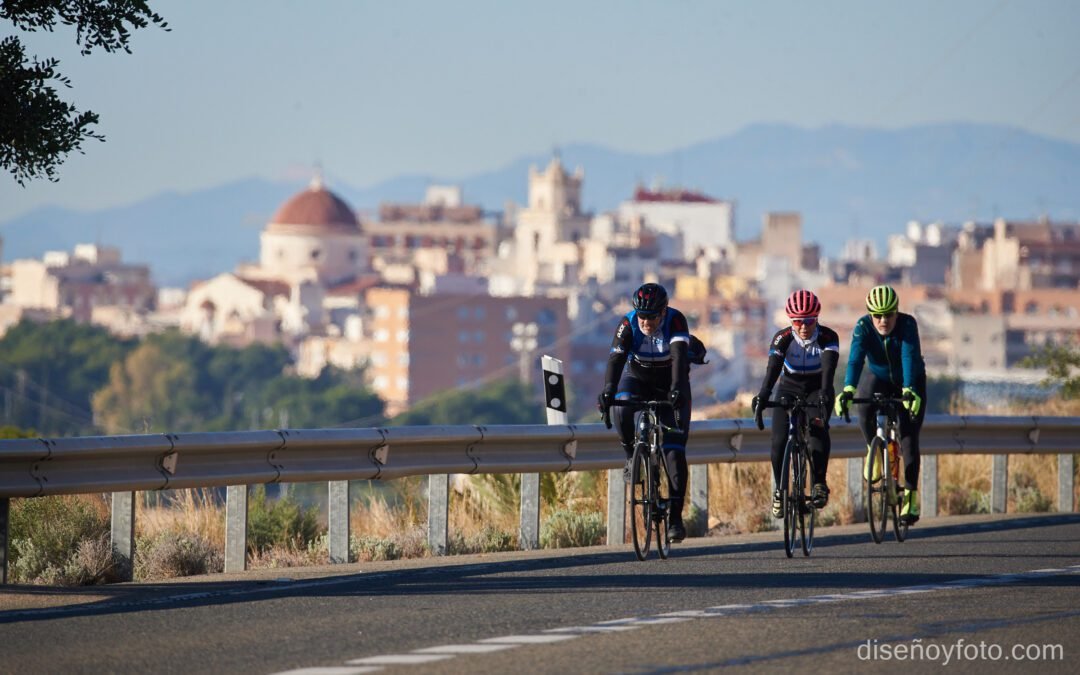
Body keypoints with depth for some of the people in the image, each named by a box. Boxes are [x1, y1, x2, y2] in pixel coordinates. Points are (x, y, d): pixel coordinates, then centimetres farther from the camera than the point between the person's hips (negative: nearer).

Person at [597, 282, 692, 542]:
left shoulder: (675, 321, -27)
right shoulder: (628, 324, -23)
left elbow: (679, 357, -40)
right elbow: (615, 359, -33)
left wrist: (677, 389, -56)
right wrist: (607, 392, -49)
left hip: (670, 386, -1)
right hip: (638, 378, 1)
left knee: (675, 450, -10)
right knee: (622, 411, -34)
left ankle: (676, 516, -7)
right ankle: (631, 457, -8)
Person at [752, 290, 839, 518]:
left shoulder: (828, 337, -23)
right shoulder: (783, 338, -21)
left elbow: (829, 367, -39)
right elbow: (773, 368, -34)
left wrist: (825, 393, -57)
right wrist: (762, 396, -51)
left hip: (817, 390, -1)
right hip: (789, 389, 1)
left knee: (818, 429, -30)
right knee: (779, 441, -15)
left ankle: (819, 482, -21)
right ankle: (779, 490, 6)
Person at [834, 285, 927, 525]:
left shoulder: (907, 324, -30)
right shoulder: (863, 327, -26)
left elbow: (909, 357, -43)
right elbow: (855, 359, -39)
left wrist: (908, 391, -59)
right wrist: (848, 390, -56)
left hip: (910, 381, -1)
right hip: (879, 378, 1)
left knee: (909, 436, -11)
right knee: (864, 407, -31)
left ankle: (911, 494, -4)